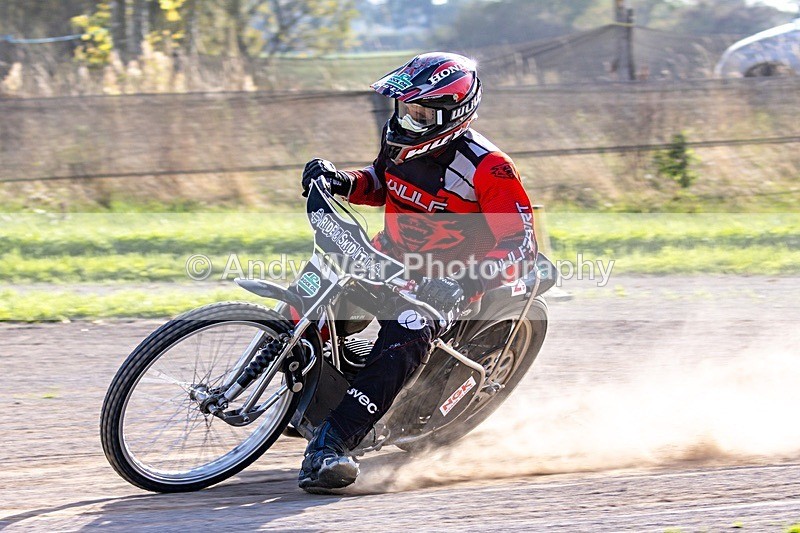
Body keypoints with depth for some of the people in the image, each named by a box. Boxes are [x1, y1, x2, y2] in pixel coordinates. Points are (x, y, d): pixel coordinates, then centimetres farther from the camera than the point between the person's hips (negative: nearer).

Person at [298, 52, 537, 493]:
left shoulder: (487, 168, -19)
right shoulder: (401, 139, 0)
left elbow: (520, 244, -21)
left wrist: (466, 282, -37)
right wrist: (344, 182, -2)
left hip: (444, 279, -8)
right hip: (390, 257, 8)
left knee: (404, 339, -33)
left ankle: (329, 445, -43)